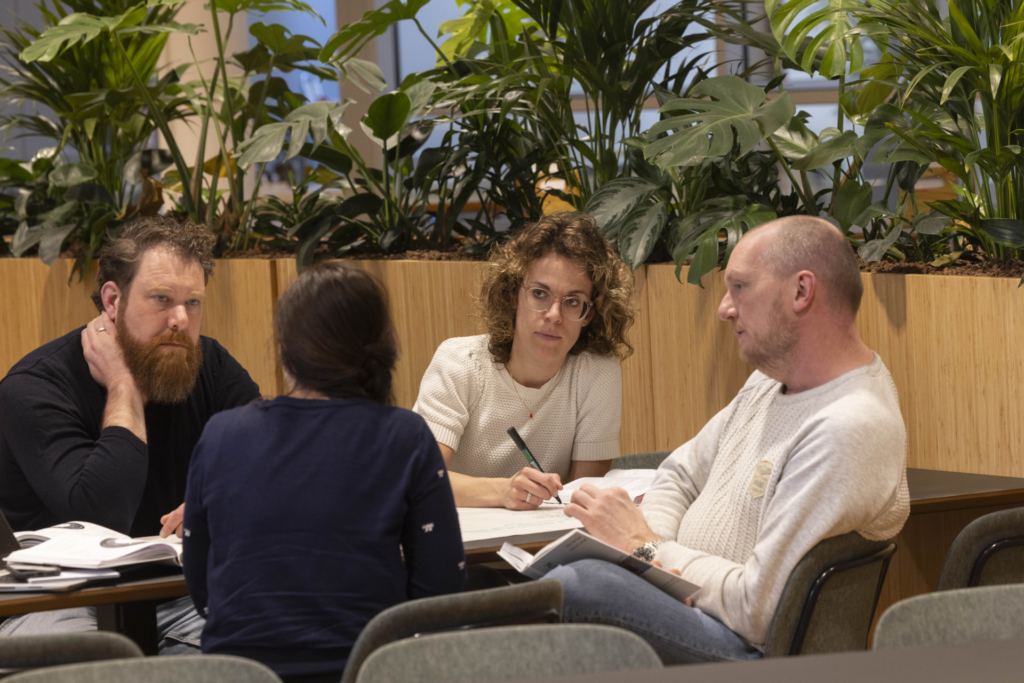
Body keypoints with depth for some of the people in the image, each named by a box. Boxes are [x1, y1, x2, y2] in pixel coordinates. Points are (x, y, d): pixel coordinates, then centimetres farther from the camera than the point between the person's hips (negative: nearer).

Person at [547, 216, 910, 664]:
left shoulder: (849, 428, -20)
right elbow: (681, 474, 22)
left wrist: (647, 547, -10)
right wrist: (653, 552, -2)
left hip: (750, 653, -10)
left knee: (581, 585, -31)